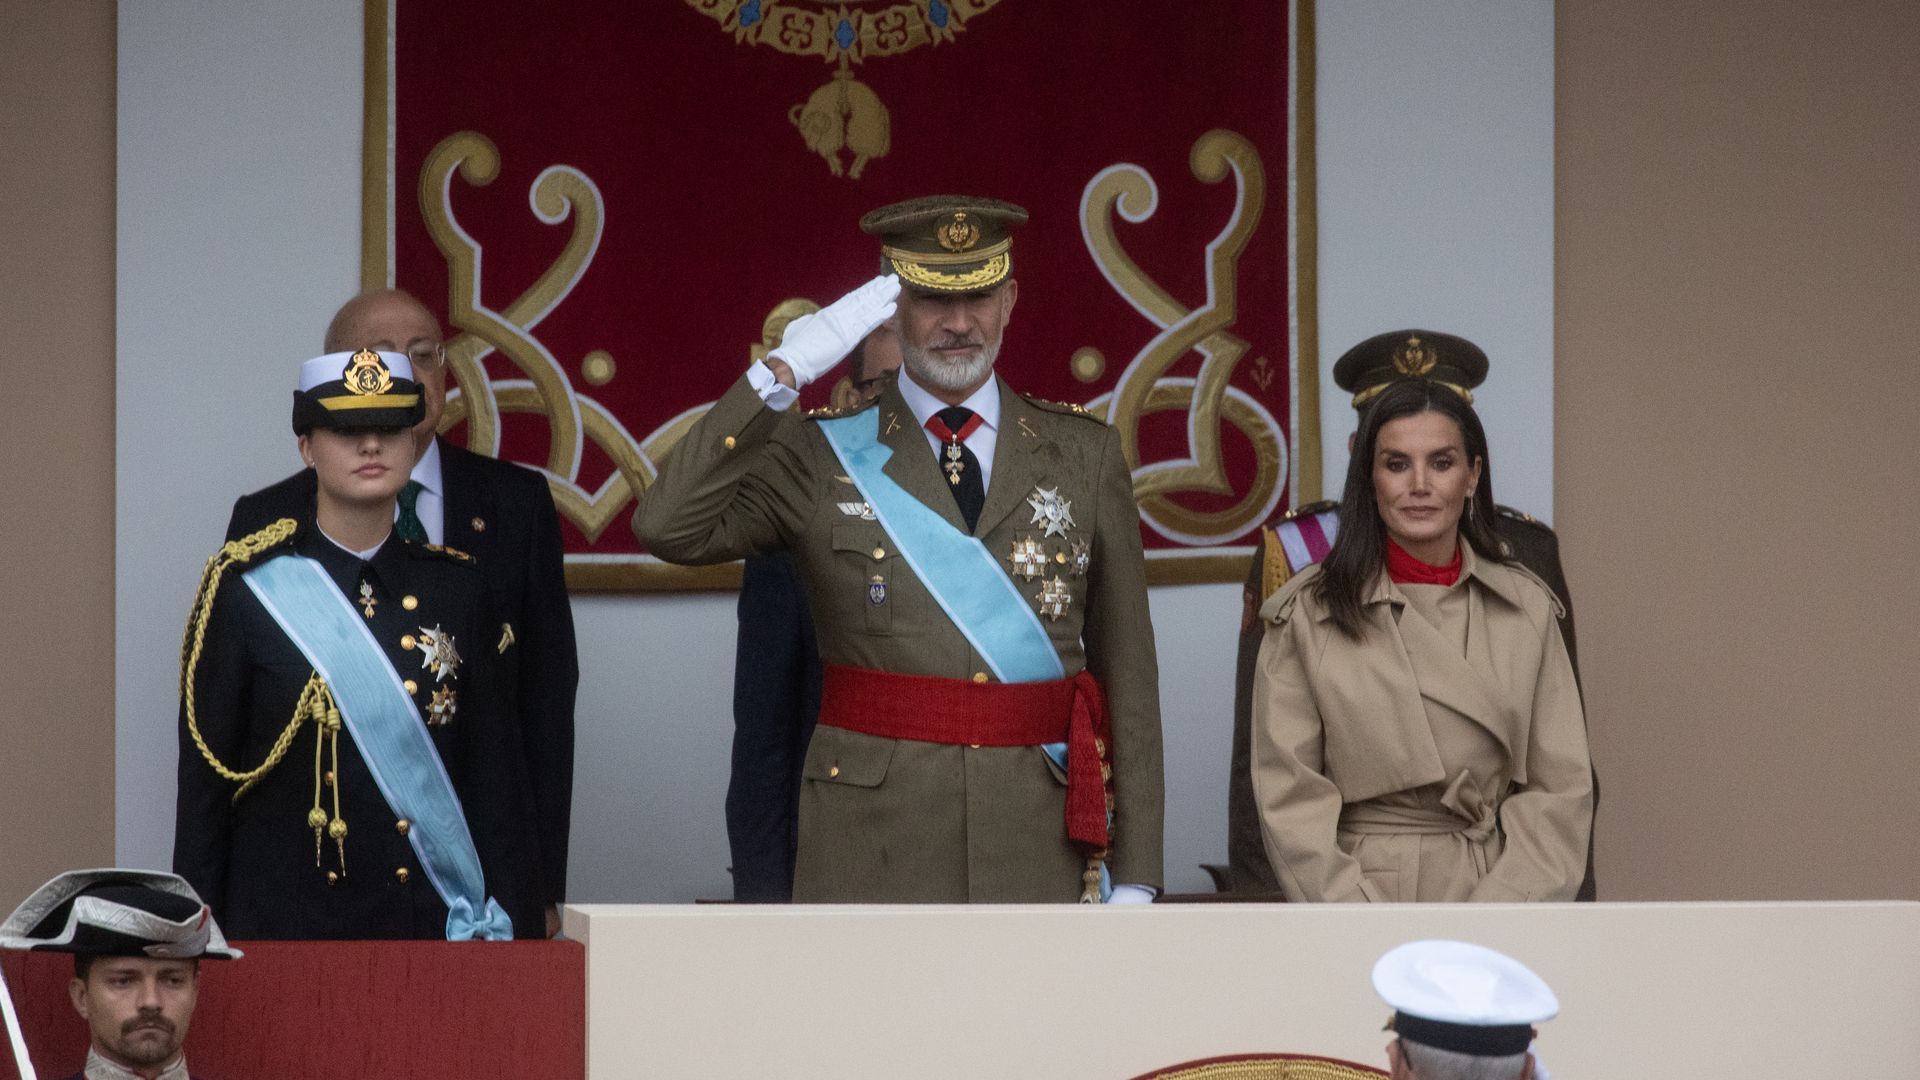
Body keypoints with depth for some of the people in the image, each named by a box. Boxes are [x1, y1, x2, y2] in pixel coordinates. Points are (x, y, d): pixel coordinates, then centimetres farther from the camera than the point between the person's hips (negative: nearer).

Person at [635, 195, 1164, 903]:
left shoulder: (1084, 457, 10)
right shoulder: (821, 457, 5)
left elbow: (1128, 670, 8)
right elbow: (667, 528, -11)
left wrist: (1134, 873, 3)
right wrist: (781, 375, -14)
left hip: (1041, 857, 2)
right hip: (873, 861, -1)